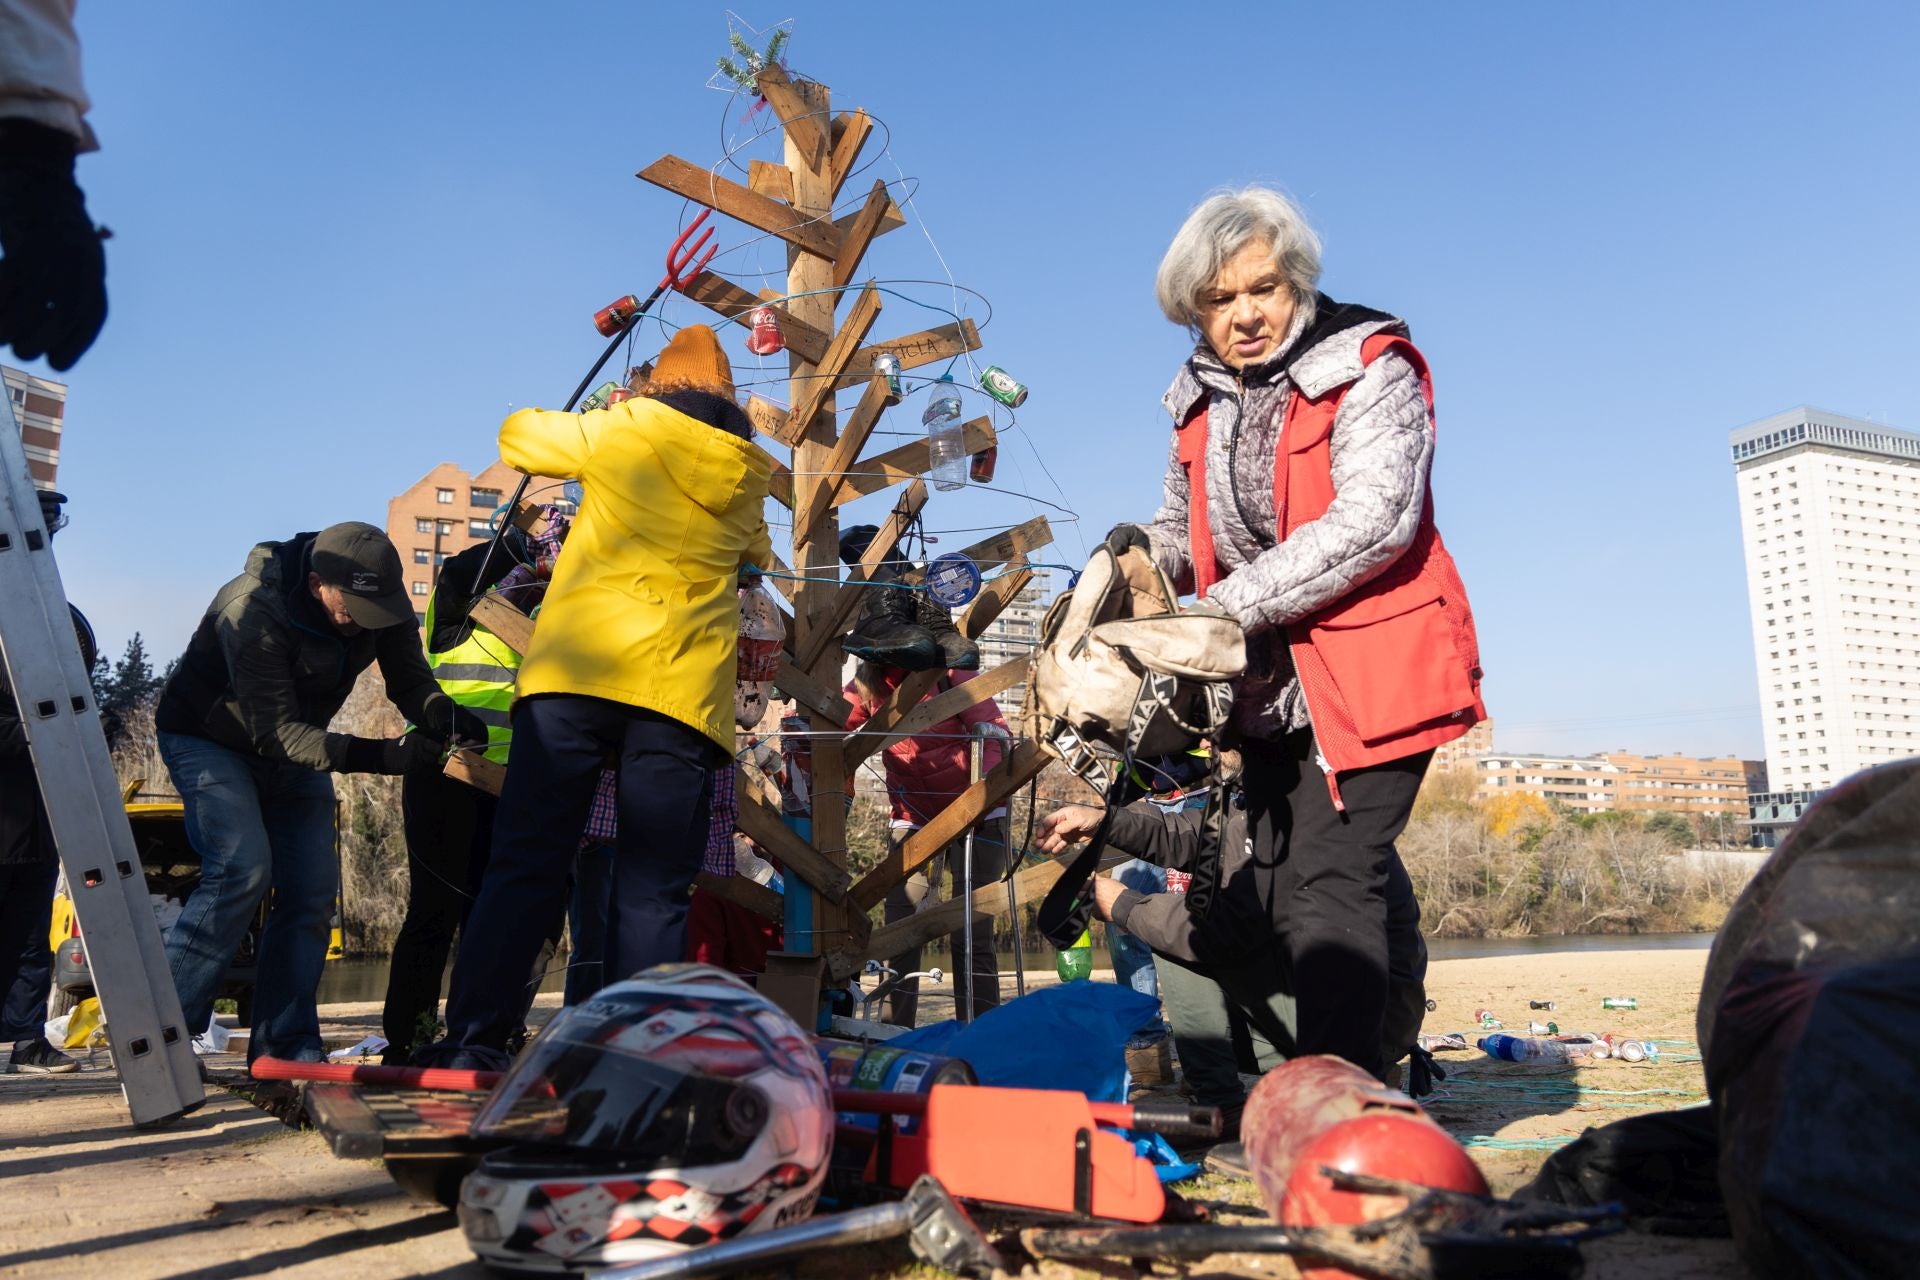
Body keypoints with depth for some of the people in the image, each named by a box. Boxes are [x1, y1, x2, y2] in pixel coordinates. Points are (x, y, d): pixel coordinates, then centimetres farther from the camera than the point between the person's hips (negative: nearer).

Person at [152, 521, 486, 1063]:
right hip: (208, 739, -6)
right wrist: (379, 755, -46)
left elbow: (409, 680, -13)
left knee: (313, 888, -4)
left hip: (296, 745, 6)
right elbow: (276, 731, -36)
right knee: (243, 869, -24)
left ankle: (284, 1048, 1)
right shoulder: (252, 611, -35)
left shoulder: (380, 598, -18)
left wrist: (443, 714, -37)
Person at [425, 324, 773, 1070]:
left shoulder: (623, 430, 11)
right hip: (685, 688, 1)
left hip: (578, 668, -1)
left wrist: (595, 423, 44)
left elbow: (517, 437, 26)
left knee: (526, 866, 1)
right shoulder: (748, 476, 18)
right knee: (653, 890, 2)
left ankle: (472, 1041, -1)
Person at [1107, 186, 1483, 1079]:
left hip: (1369, 671, -7)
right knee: (1279, 891, 12)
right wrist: (1150, 552, -3)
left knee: (1332, 882, -15)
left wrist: (1232, 603, -25)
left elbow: (1372, 521, -23)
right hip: (1270, 685, 7)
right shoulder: (1201, 399, 9)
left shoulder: (1368, 370, -10)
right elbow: (1192, 524, 22)